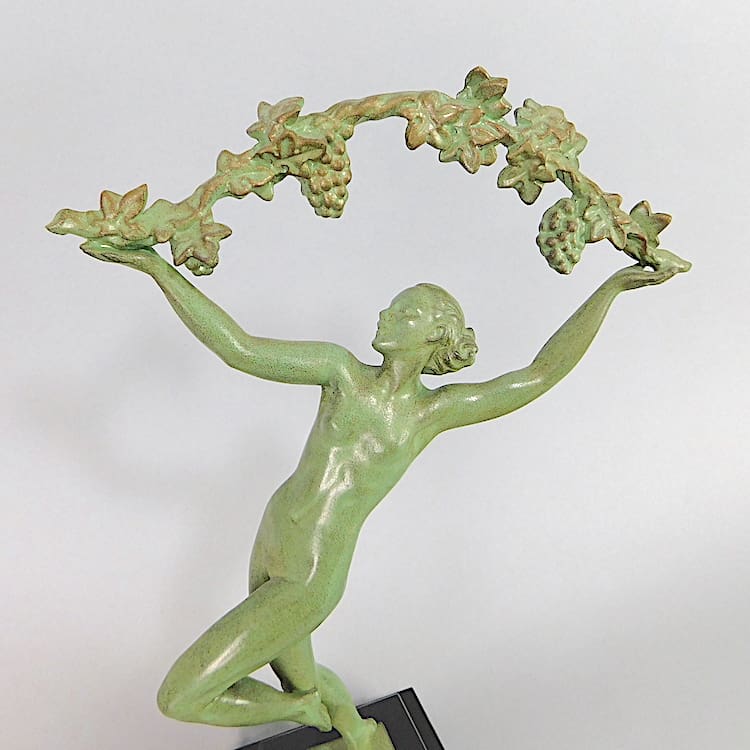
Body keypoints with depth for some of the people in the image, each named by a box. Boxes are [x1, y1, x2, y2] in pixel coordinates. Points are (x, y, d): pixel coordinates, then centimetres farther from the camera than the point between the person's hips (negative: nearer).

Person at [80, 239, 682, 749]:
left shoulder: (434, 410, -9)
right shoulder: (344, 370, -2)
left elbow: (542, 373, -13)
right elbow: (238, 348, -9)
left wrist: (611, 286, -12)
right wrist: (156, 266, -13)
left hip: (308, 581, -5)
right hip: (271, 545, 5)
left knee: (179, 699, 0)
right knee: (297, 676, 29)